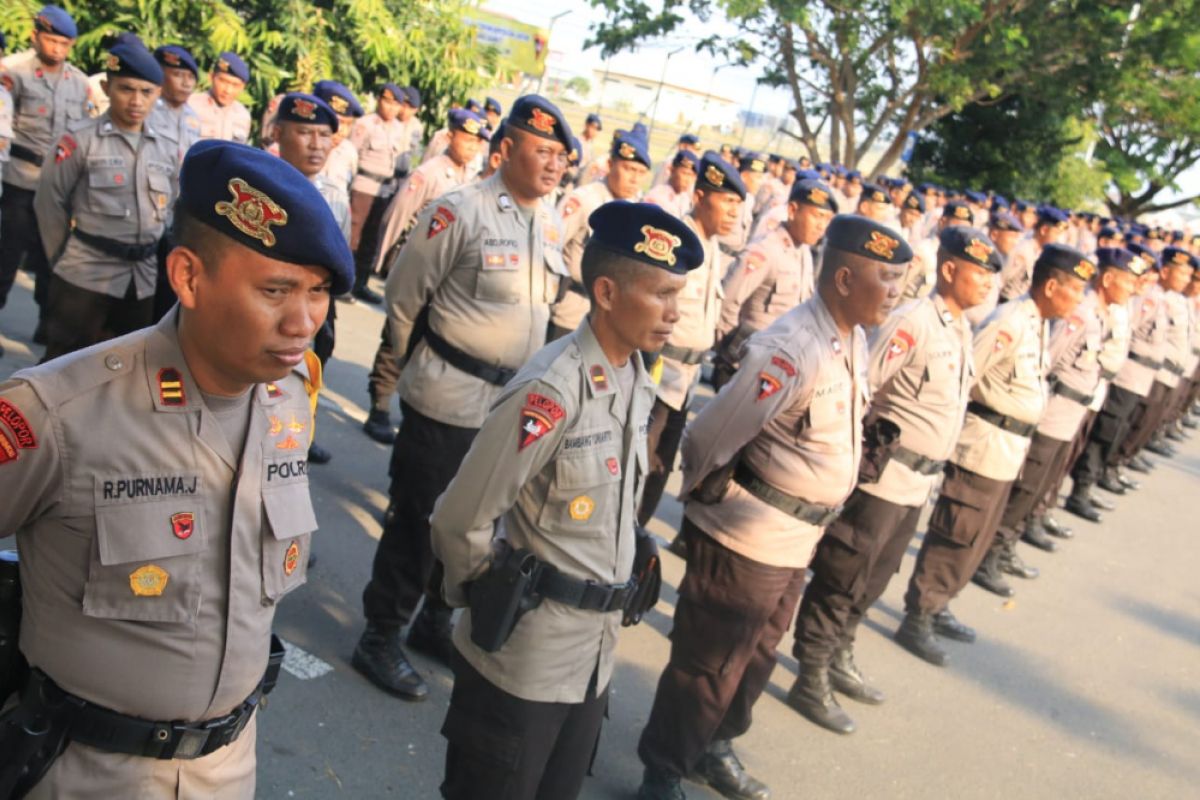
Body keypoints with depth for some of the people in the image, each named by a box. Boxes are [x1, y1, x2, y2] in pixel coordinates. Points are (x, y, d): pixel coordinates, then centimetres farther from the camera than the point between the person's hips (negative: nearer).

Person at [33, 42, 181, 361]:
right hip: (85, 276, -4)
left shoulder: (168, 148, 5)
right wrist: (63, 258, 3)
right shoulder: (81, 141, -8)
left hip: (142, 278, 4)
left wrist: (146, 250, 13)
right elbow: (49, 203, -2)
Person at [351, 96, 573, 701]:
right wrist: (416, 364, 4)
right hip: (446, 401, -6)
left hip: (511, 402, 7)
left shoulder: (552, 225, 6)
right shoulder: (462, 210, -14)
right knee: (416, 522, 5)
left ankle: (434, 624, 37)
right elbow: (403, 295, -7)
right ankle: (379, 639, 22)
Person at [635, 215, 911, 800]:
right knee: (709, 664, 6)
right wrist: (705, 499, -4)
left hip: (797, 537, 9)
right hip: (748, 535, -8)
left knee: (755, 657, 23)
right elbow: (711, 435, -22)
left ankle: (713, 749, 43)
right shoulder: (790, 348, -25)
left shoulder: (854, 340, 4)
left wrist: (808, 517, 15)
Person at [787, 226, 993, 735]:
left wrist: (934, 468, 19)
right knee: (842, 579, 2)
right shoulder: (913, 321, -17)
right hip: (882, 476, -9)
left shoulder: (961, 329, 10)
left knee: (873, 580, 20)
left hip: (919, 481, 9)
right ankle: (811, 680, 14)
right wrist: (864, 451, -16)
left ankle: (839, 660, 36)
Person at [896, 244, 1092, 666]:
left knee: (979, 539, 18)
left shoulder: (1039, 323, 10)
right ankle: (916, 620, 9)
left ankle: (937, 606, 31)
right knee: (956, 537, -2)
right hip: (983, 445, -9)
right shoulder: (1008, 322, -19)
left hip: (1009, 449, 9)